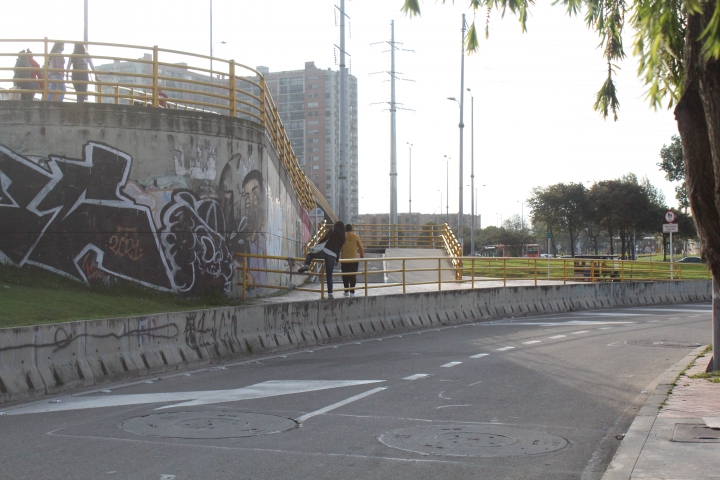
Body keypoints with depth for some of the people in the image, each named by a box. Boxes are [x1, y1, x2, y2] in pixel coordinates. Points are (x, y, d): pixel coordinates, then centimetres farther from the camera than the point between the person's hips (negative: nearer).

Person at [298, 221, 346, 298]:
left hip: (325, 252, -4)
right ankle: (330, 293, 1)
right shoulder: (342, 238, 20)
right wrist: (337, 260, 29)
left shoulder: (333, 230, 7)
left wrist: (317, 244, 7)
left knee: (310, 254, 19)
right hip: (333, 256, 4)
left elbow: (325, 238, -4)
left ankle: (306, 265, -11)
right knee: (329, 275, 8)